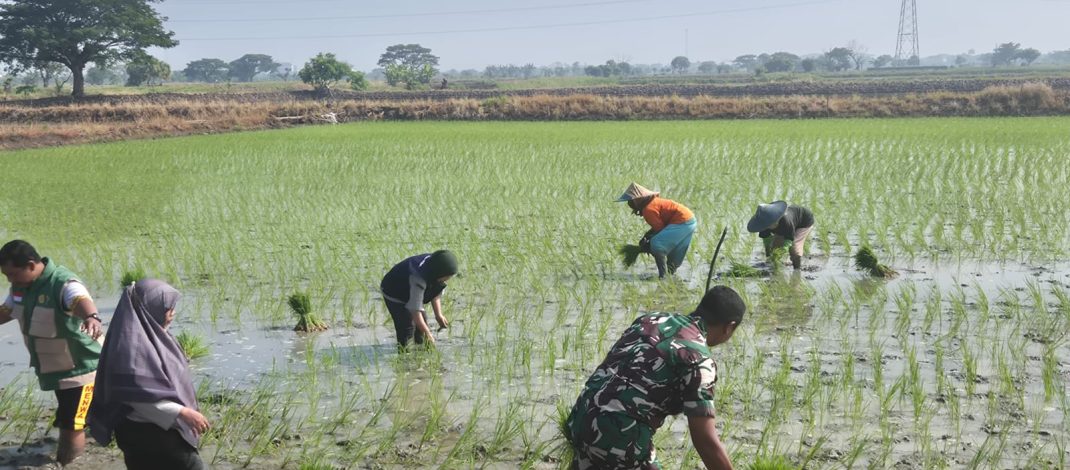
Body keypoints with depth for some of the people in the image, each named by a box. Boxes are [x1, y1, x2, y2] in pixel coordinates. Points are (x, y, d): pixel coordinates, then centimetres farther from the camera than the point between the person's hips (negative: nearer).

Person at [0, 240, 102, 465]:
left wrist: (92, 317, -72)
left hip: (80, 368, -8)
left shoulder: (62, 283, -28)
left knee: (72, 428, -7)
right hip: (53, 369, 8)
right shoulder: (20, 287, -1)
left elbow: (81, 300, -49)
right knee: (65, 423, 24)